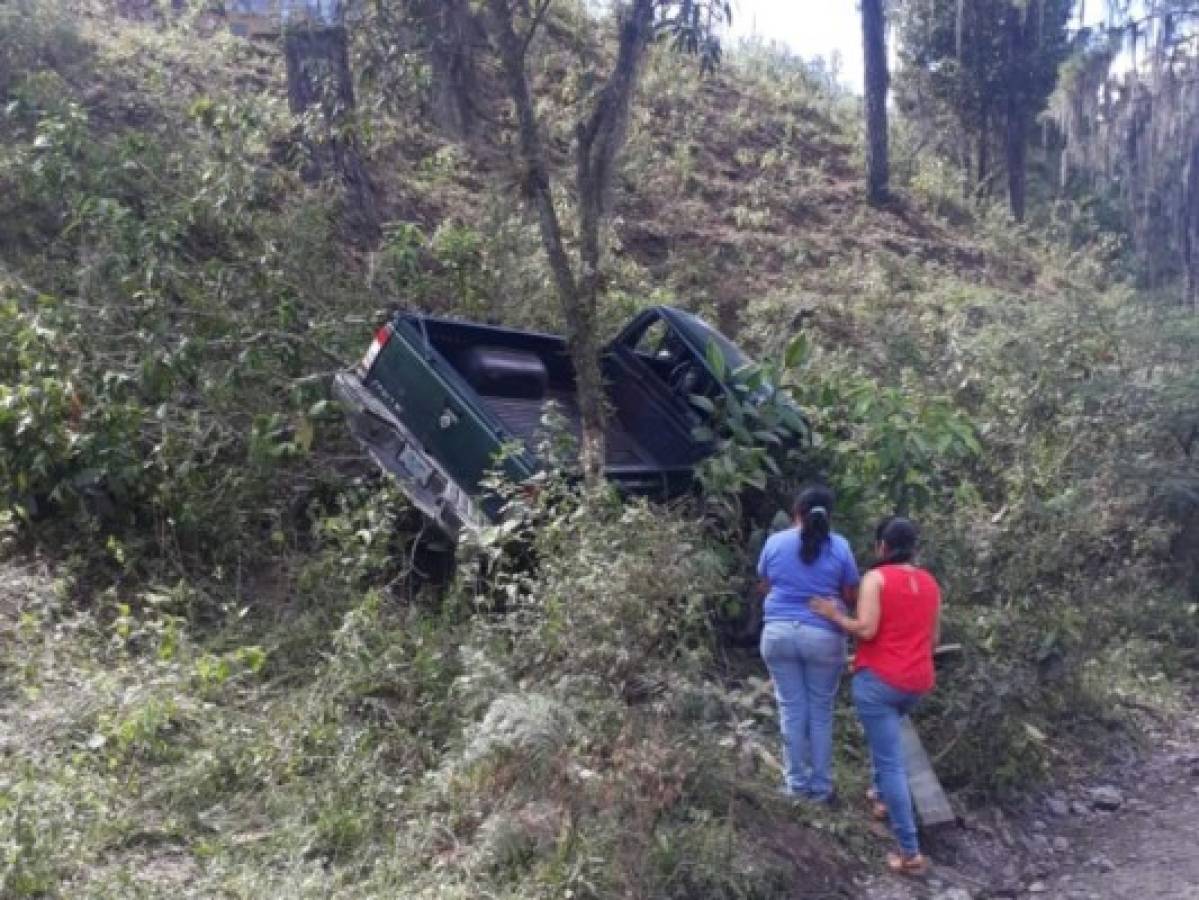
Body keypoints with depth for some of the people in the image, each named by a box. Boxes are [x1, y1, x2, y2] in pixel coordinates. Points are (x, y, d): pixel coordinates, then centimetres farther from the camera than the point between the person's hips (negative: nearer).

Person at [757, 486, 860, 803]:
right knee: (821, 712, 10)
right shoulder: (839, 546, -5)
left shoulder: (774, 542, 0)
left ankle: (798, 784, 18)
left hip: (779, 633, 1)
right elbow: (851, 596, 3)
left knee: (792, 710, 9)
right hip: (823, 637, -1)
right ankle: (821, 787, 18)